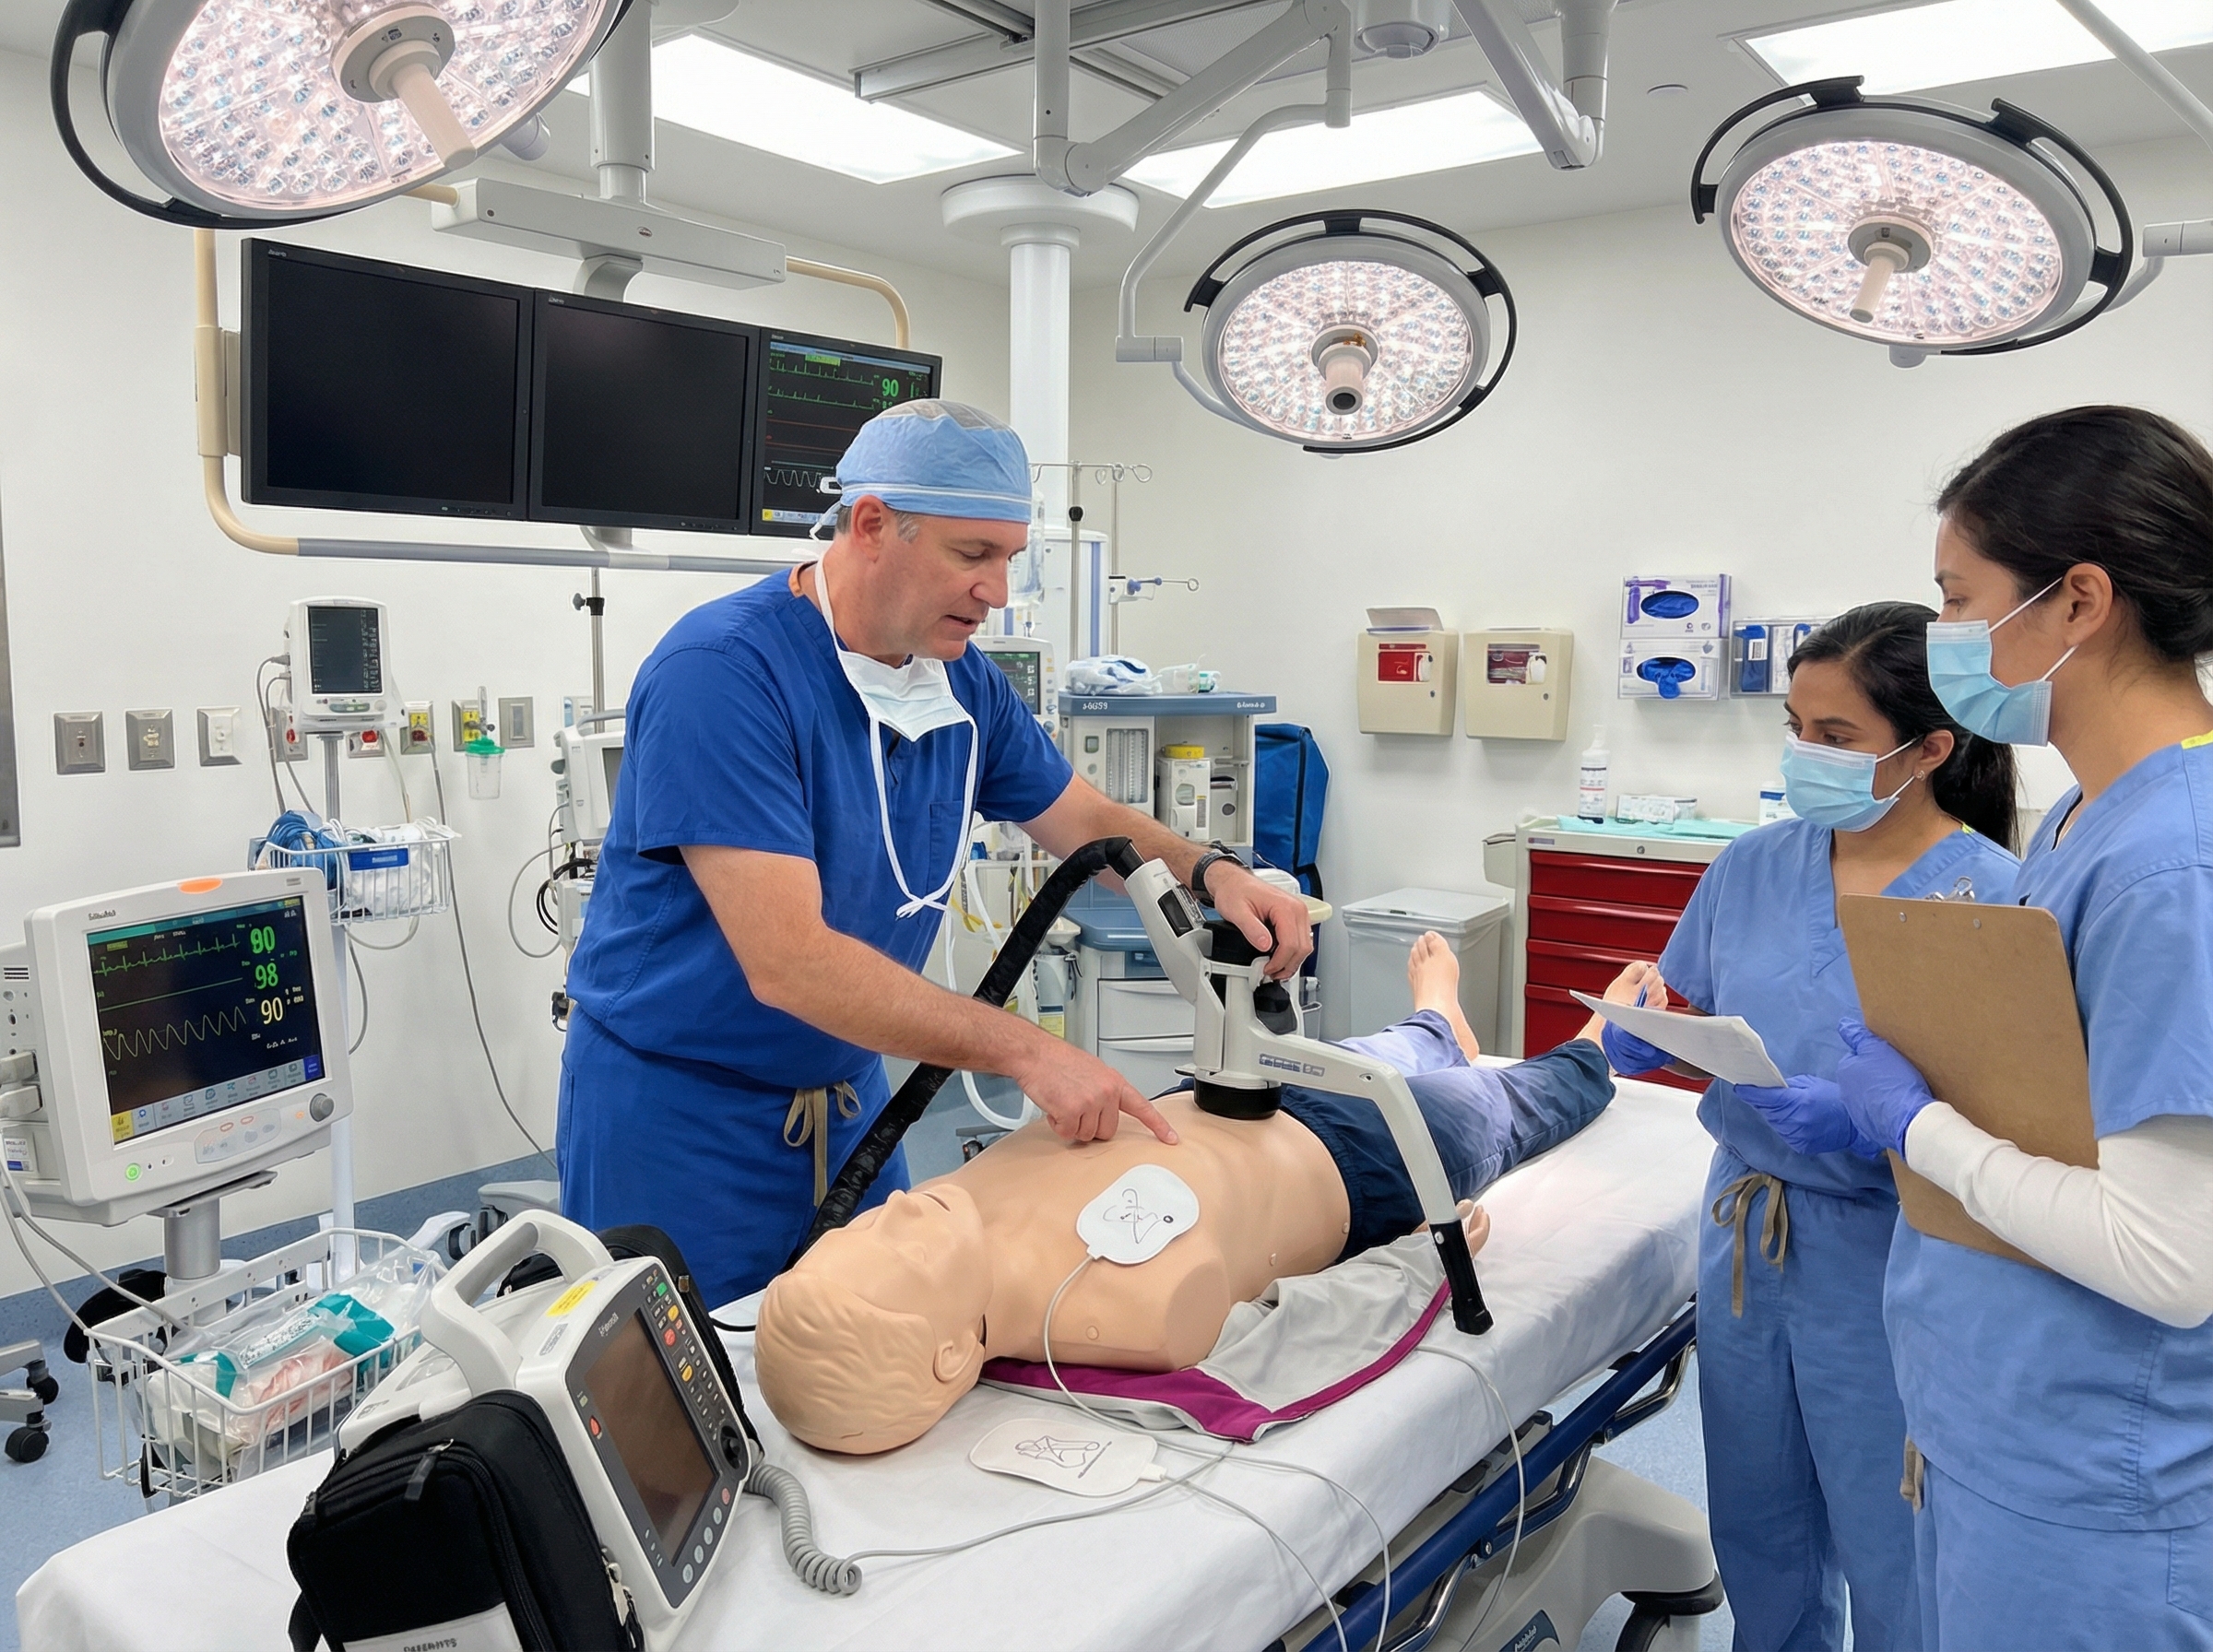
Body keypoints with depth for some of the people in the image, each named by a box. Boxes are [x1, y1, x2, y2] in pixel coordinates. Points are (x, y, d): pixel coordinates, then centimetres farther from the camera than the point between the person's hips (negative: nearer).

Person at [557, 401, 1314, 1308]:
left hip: (850, 1096, 7)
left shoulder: (962, 680, -1)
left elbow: (1087, 822, 10)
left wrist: (1212, 873, -10)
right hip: (680, 1107, -6)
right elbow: (787, 963, -30)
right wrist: (1025, 1051, -31)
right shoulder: (719, 671, -25)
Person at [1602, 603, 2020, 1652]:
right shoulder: (1753, 866, 0)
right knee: (1756, 1532, 22)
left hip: (1883, 1258, -5)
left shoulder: (1995, 899, -15)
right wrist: (1636, 1034, -11)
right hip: (1744, 1235, 5)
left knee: (1890, 1558, 12)